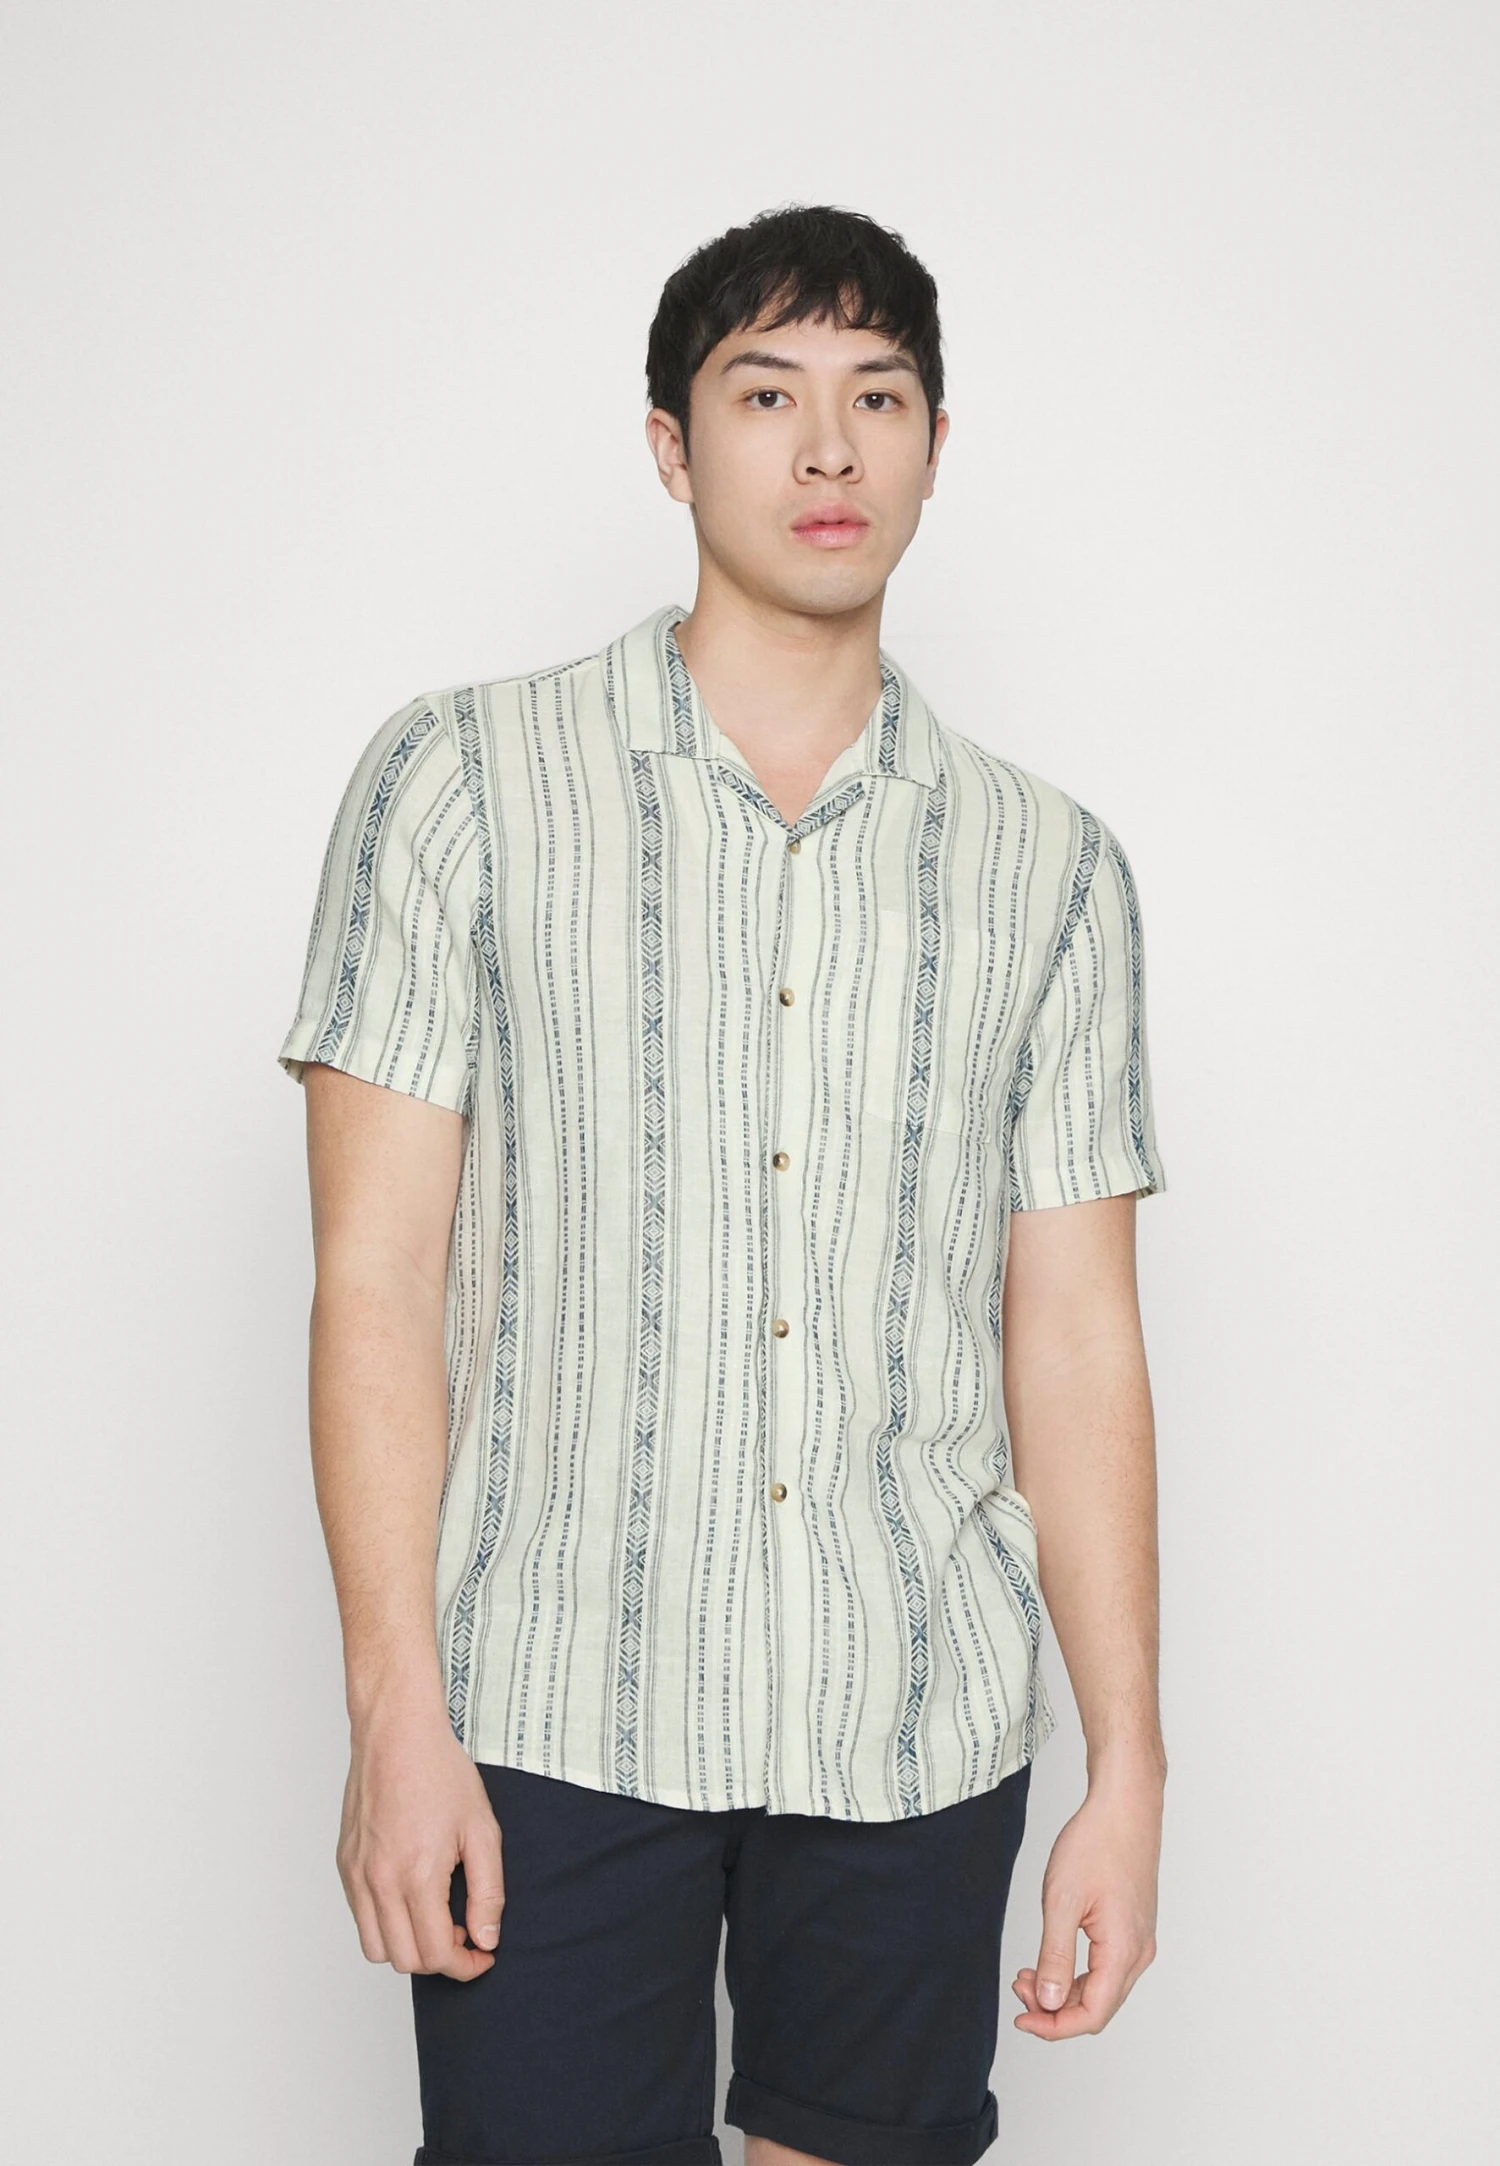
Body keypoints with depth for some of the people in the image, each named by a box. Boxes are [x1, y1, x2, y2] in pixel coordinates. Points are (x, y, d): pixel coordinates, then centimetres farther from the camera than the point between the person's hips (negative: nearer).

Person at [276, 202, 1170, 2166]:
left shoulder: (1052, 867, 7)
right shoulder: (462, 785, 0)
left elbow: (1074, 1336, 6)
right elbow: (377, 1275, -4)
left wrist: (1130, 1762, 3)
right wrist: (398, 1711, -9)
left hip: (918, 1728, 2)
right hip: (556, 1718, -2)